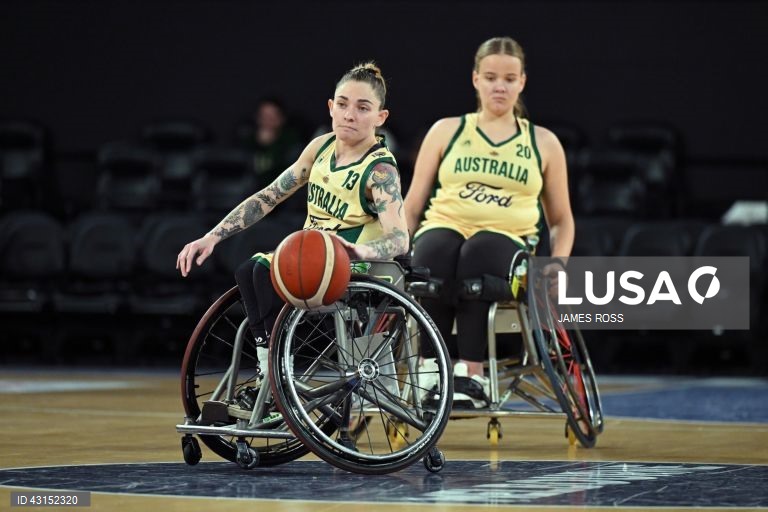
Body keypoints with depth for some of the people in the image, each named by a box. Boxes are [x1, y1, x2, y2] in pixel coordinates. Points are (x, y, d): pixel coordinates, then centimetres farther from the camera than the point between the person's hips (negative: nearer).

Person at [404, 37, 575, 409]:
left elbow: (561, 220, 22)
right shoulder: (446, 131, 17)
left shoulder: (543, 144, 18)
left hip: (507, 240, 0)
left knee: (481, 251, -39)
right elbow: (411, 207, 15)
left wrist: (557, 267, 2)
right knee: (437, 249, -39)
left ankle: (471, 374, -40)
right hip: (444, 228, 0)